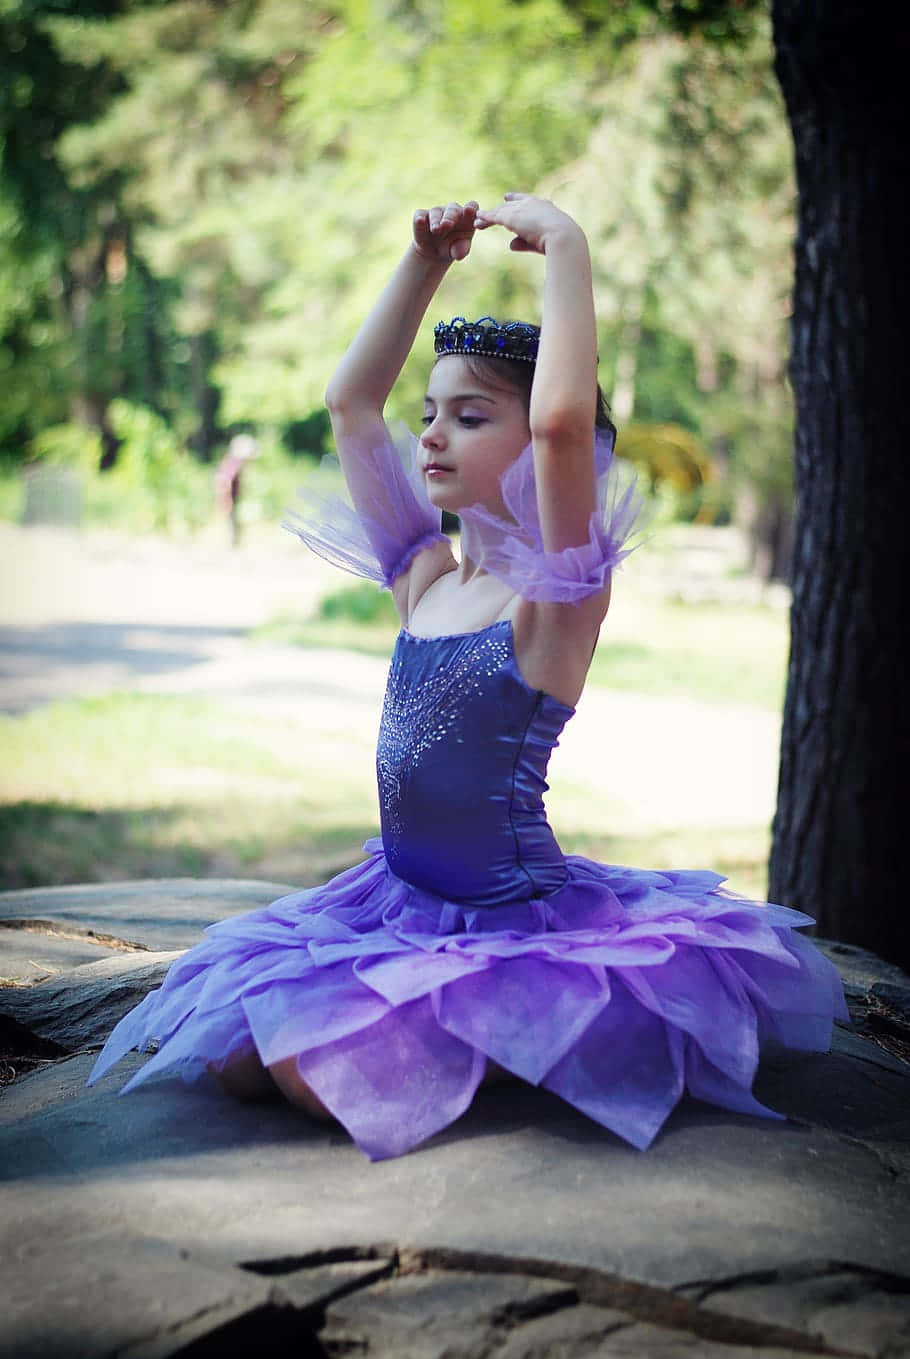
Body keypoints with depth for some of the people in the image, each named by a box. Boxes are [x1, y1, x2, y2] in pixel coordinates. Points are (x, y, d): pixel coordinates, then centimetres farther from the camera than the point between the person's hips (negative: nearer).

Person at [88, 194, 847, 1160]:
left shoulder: (556, 596, -14)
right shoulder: (426, 578, 6)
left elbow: (563, 419, -33)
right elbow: (349, 402, 12)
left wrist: (564, 249, -24)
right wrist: (424, 263, 9)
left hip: (522, 916, -7)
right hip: (401, 898, 7)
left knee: (325, 1072, -23)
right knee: (238, 1057, -4)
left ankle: (518, 1036, 4)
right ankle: (469, 1017, 16)